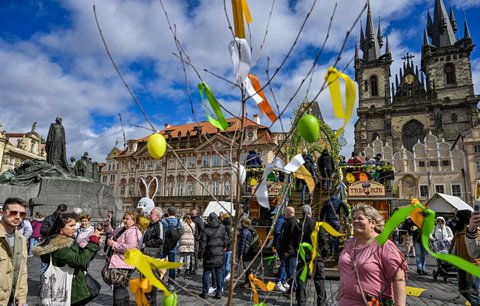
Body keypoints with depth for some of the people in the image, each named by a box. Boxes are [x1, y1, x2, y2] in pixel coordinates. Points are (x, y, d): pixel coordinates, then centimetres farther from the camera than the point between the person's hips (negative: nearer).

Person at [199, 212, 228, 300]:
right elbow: (226, 241, 5)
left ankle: (205, 292, 14)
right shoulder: (222, 228, -1)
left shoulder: (206, 230, -10)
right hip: (220, 255, 2)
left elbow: (203, 244, -8)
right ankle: (219, 292, 14)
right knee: (219, 273, 11)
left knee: (206, 273, 9)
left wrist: (200, 254, 1)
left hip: (209, 255, -2)